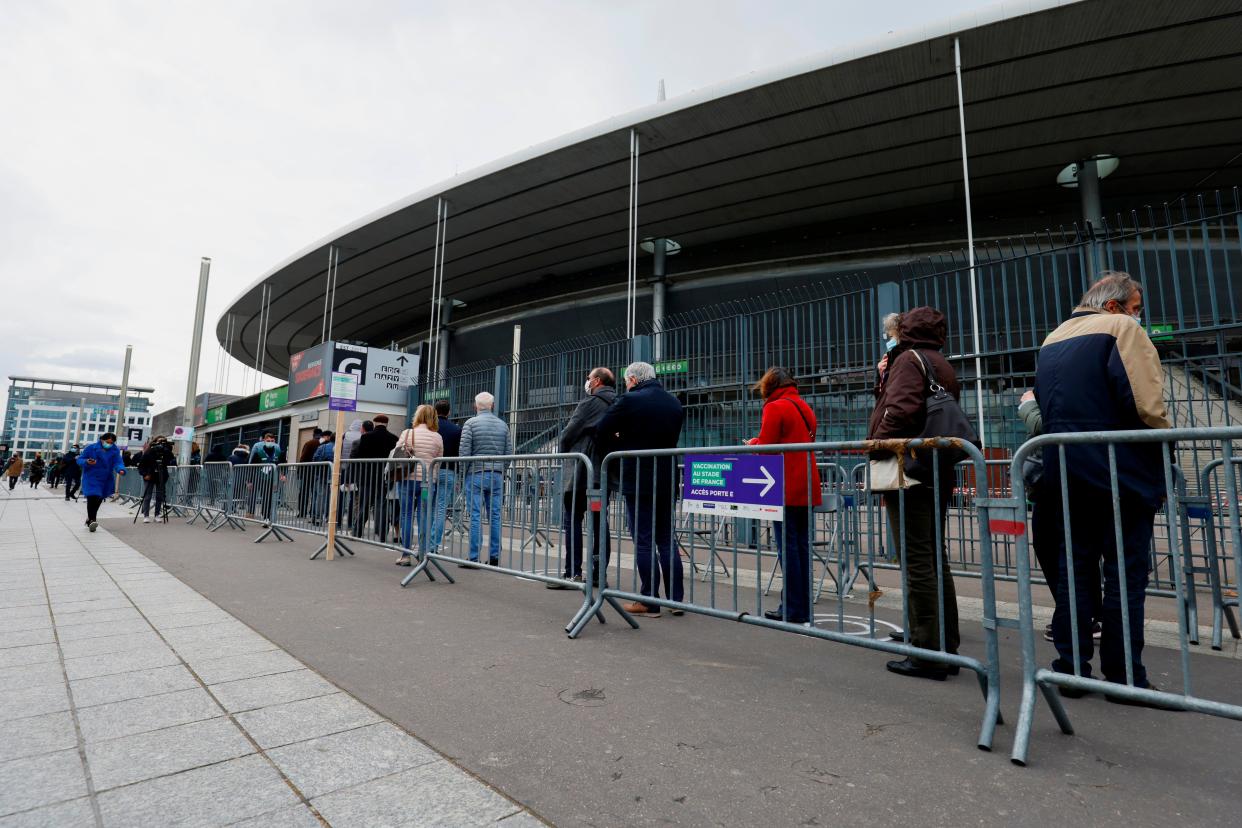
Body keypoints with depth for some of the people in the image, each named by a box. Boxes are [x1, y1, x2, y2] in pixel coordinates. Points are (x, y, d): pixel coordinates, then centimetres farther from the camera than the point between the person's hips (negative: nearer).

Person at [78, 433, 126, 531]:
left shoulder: (115, 451, -2)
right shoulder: (91, 448, -7)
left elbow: (118, 462, -13)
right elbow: (79, 460, -1)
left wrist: (121, 470, -35)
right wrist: (87, 462, -24)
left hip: (106, 479, 4)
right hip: (91, 478, -4)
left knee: (98, 499, 17)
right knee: (92, 497, -21)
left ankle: (90, 518, 36)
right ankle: (92, 520, -19)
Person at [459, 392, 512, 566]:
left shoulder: (471, 423, -3)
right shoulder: (503, 425, 9)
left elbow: (464, 451, -8)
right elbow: (509, 452, 7)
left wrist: (465, 471, 4)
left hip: (476, 474, -3)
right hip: (497, 475, 3)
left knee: (476, 517, -1)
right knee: (495, 516, 6)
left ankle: (474, 558, 1)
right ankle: (494, 557, 9)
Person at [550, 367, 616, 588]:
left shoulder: (591, 403, -9)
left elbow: (569, 433, -9)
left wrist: (564, 453, 9)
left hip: (582, 471, -7)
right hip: (605, 470, 8)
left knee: (572, 520, -3)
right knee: (599, 521, 12)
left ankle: (573, 573, -5)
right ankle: (599, 572, 15)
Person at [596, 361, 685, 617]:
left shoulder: (629, 401, -11)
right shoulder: (674, 403, 9)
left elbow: (601, 430, -5)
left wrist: (617, 443, 16)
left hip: (637, 481, -6)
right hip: (667, 481, 6)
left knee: (643, 542, 2)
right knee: (667, 541, 14)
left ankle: (649, 601, 6)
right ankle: (676, 598, 16)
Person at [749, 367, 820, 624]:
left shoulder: (775, 408, -9)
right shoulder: (805, 407, 16)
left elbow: (765, 448, -13)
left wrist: (754, 443, 8)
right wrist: (760, 443, 20)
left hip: (786, 490, -8)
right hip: (806, 489, 8)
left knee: (788, 547, -2)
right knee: (802, 546, 11)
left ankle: (792, 610, 3)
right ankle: (804, 608, 17)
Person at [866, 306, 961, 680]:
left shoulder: (909, 358, -6)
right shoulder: (943, 366, 22)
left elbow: (901, 410, -22)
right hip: (937, 472, 10)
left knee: (918, 561, -7)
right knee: (936, 558, 14)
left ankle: (927, 654, -2)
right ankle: (947, 647, 21)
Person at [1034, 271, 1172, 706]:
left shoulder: (1051, 340, 18)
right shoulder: (1121, 329, -6)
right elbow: (1147, 404, -16)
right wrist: (1165, 445, 0)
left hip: (1065, 473, 7)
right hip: (1122, 473, -7)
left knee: (1075, 569, 11)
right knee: (1125, 574, 1)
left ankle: (1071, 668, 15)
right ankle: (1125, 677, 8)